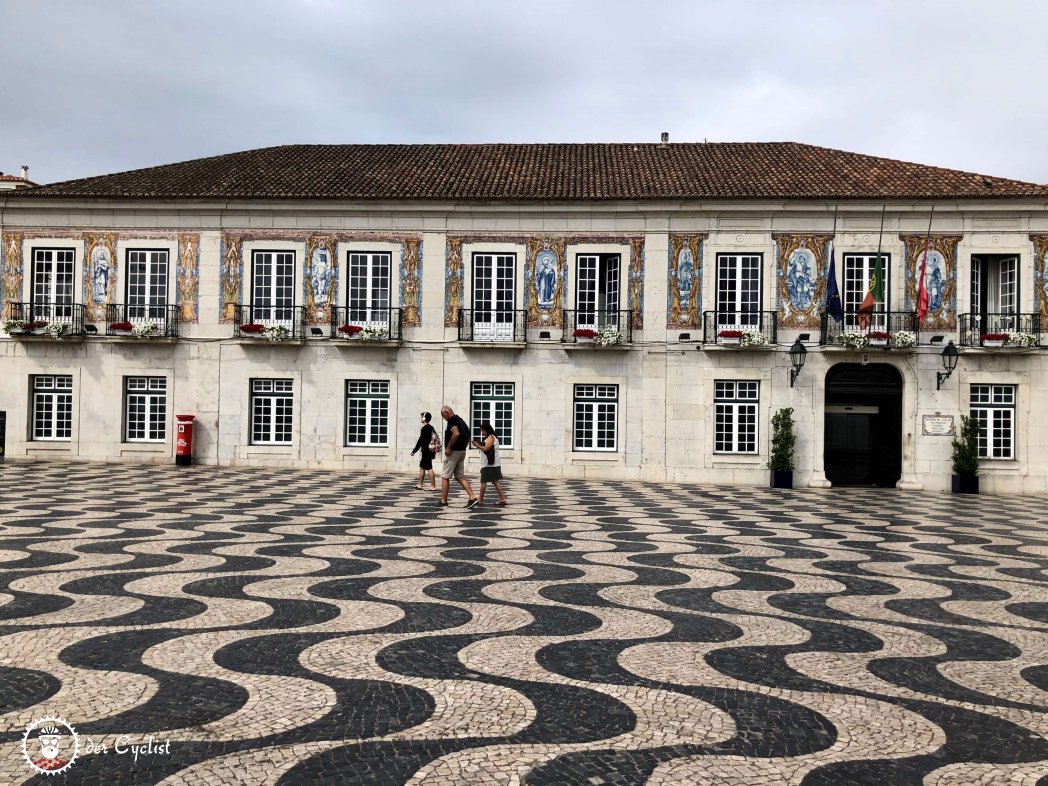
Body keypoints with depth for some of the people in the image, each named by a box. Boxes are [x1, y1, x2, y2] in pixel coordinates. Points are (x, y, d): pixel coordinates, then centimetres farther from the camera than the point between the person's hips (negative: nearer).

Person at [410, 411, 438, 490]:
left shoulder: (424, 428, -14)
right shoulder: (431, 428, 12)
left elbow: (420, 441, -16)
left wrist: (414, 451, -10)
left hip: (426, 451, -9)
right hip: (431, 451, 9)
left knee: (429, 468, -7)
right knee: (422, 466, 17)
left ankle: (433, 486, -7)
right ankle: (420, 484, 23)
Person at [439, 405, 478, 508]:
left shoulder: (452, 420, -13)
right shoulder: (461, 420, 15)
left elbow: (456, 434, -29)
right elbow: (467, 437, 20)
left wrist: (448, 447, -22)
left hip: (453, 452, -9)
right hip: (462, 451, 9)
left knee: (445, 477, 3)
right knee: (460, 477, 9)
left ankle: (443, 500, 8)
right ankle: (472, 498, -3)